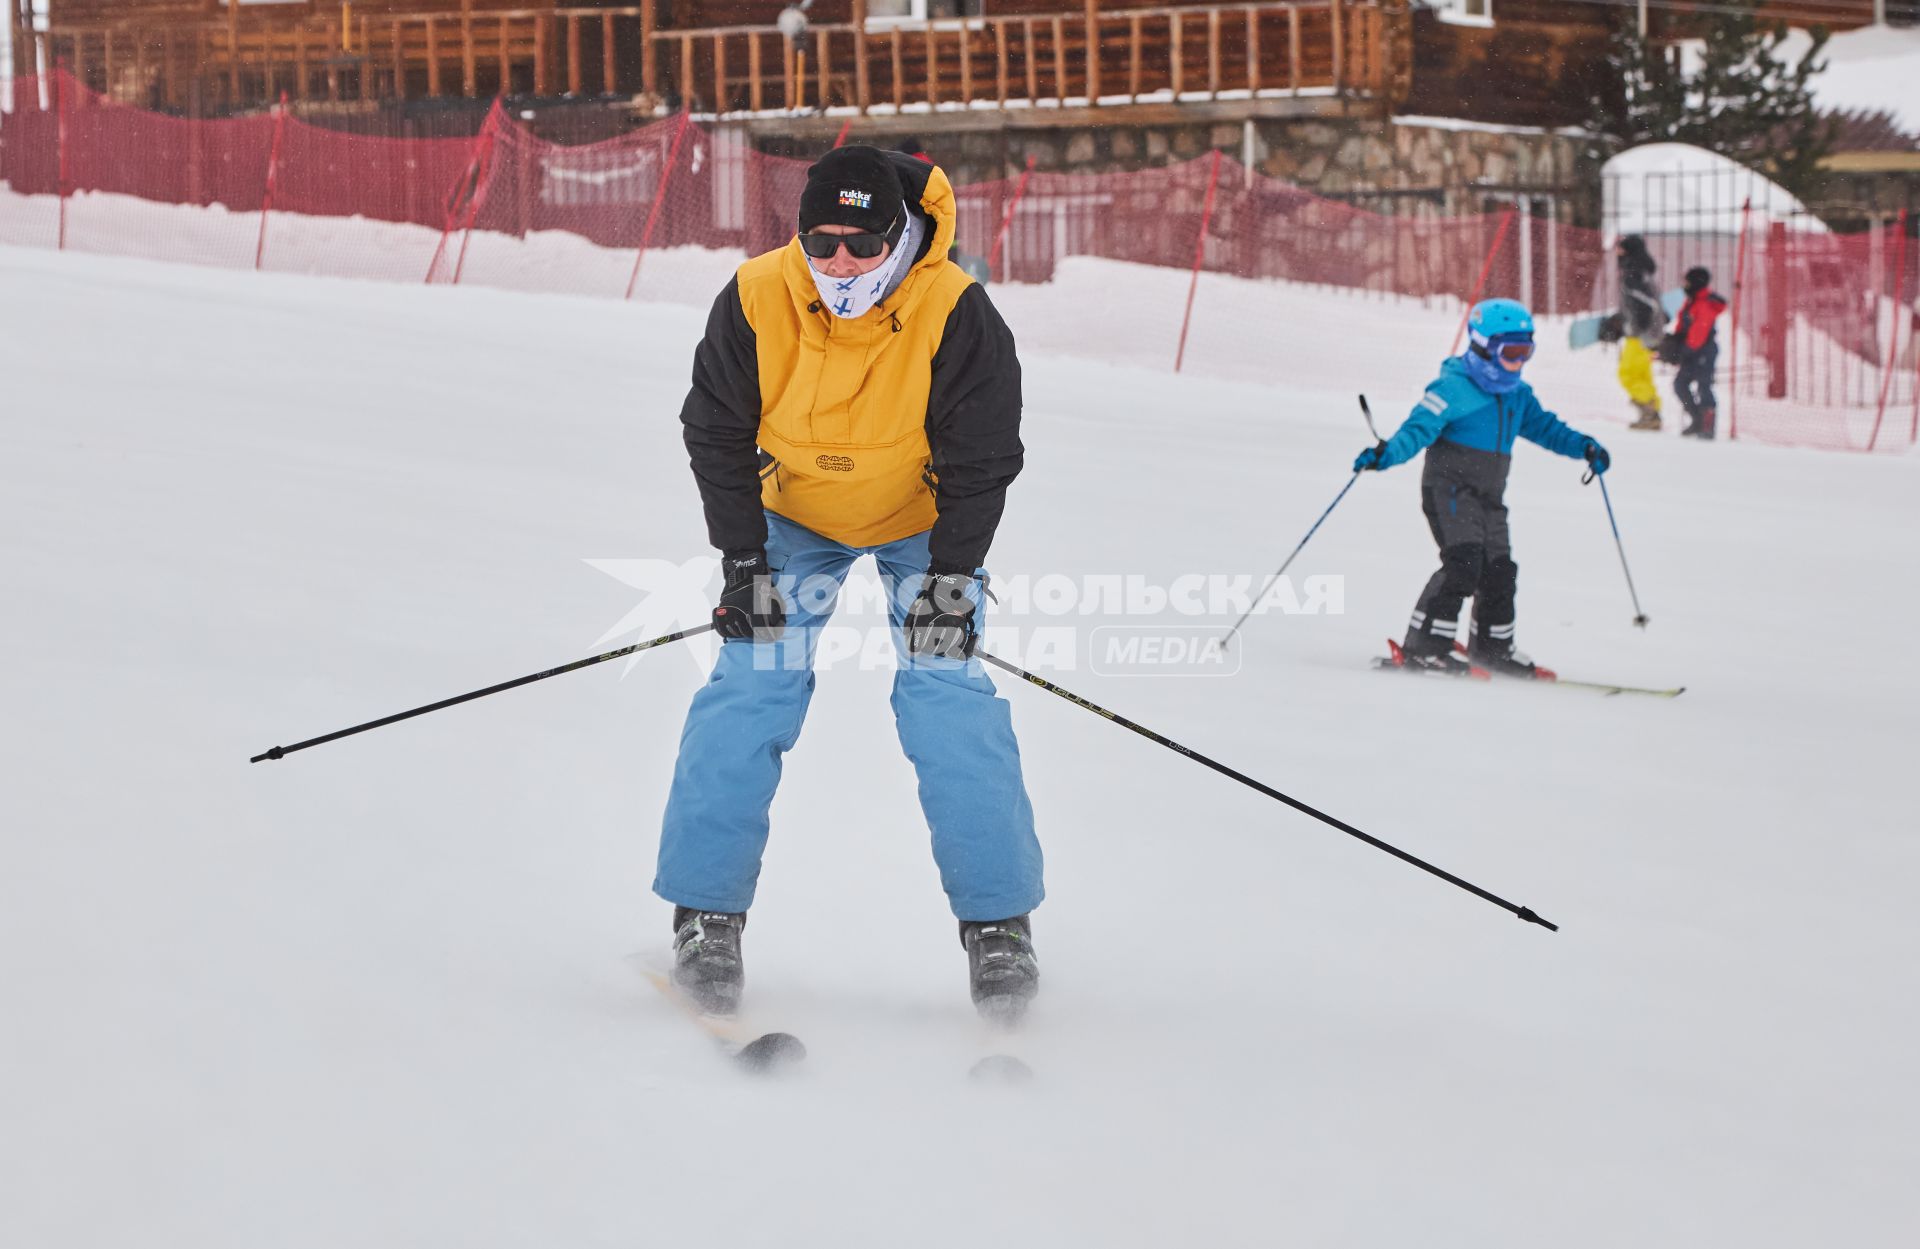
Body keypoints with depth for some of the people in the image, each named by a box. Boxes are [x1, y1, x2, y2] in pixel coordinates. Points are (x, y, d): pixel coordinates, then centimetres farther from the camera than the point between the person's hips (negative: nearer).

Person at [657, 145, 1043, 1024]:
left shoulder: (955, 317, -29)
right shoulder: (755, 302, -25)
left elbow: (980, 460, -19)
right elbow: (719, 438, -13)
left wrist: (950, 575, -23)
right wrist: (743, 562, -17)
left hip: (922, 521, -1)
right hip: (794, 518, 1)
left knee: (950, 701, -12)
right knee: (747, 694, -9)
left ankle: (997, 920, -2)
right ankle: (706, 912, 1)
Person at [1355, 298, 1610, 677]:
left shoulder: (1517, 395, 12)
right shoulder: (1453, 388, -14)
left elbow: (1542, 426, 21)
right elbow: (1420, 427, -21)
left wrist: (1583, 446, 6)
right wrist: (1386, 453, -37)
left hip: (1488, 496, 8)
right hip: (1449, 489, -8)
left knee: (1499, 571, 9)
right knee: (1463, 563, -22)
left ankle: (1492, 647, 26)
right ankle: (1423, 645, -22)